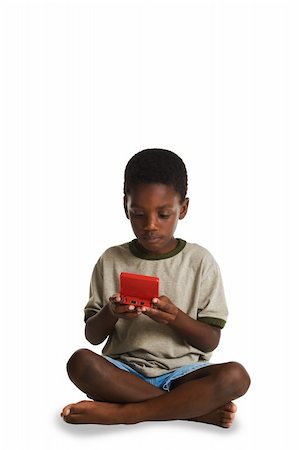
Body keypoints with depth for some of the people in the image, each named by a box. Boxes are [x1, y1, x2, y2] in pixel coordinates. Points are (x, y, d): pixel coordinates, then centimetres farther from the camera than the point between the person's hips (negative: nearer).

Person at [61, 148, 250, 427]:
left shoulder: (200, 262, 1)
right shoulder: (111, 261, 5)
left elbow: (211, 341, 0)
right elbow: (92, 336, 7)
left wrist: (176, 318, -20)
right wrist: (110, 313, -15)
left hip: (182, 371, -1)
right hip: (124, 369, 1)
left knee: (235, 376, -30)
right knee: (81, 363, -30)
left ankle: (121, 412, -24)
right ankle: (195, 409, -23)